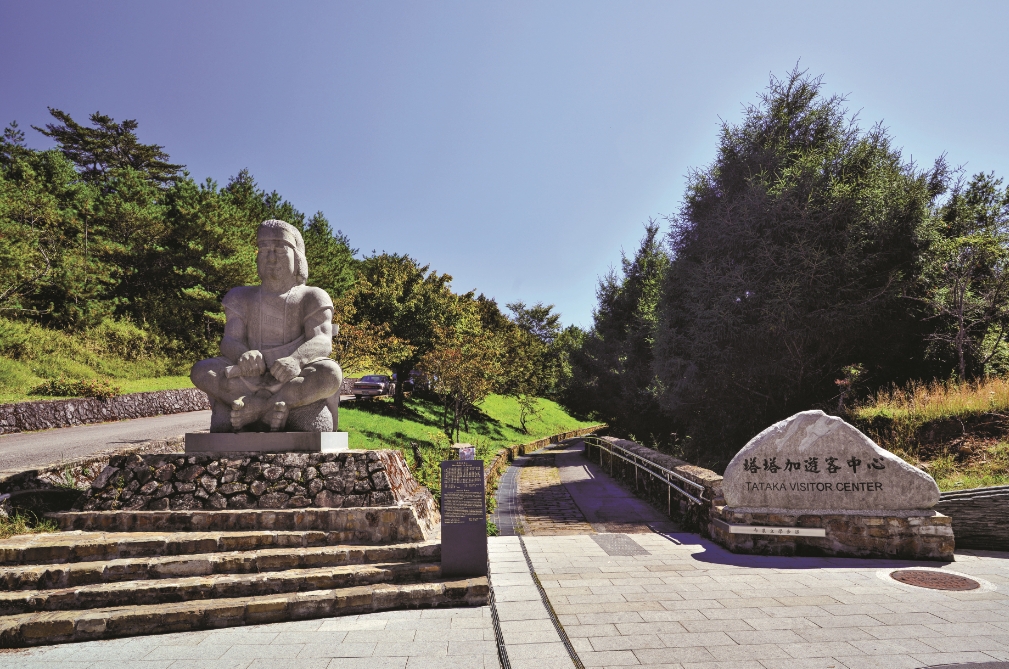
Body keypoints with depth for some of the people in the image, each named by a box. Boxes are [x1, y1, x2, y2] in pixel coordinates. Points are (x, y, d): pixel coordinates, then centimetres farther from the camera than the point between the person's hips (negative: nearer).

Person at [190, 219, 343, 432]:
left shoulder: (311, 298, 10)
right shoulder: (242, 297, 18)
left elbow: (322, 341, -8)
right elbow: (230, 340, 2)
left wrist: (296, 359, -32)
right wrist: (243, 356, -25)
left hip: (297, 382, -2)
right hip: (249, 381, 2)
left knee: (331, 373, -32)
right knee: (201, 370, -23)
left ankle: (253, 408, -31)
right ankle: (275, 409, -32)